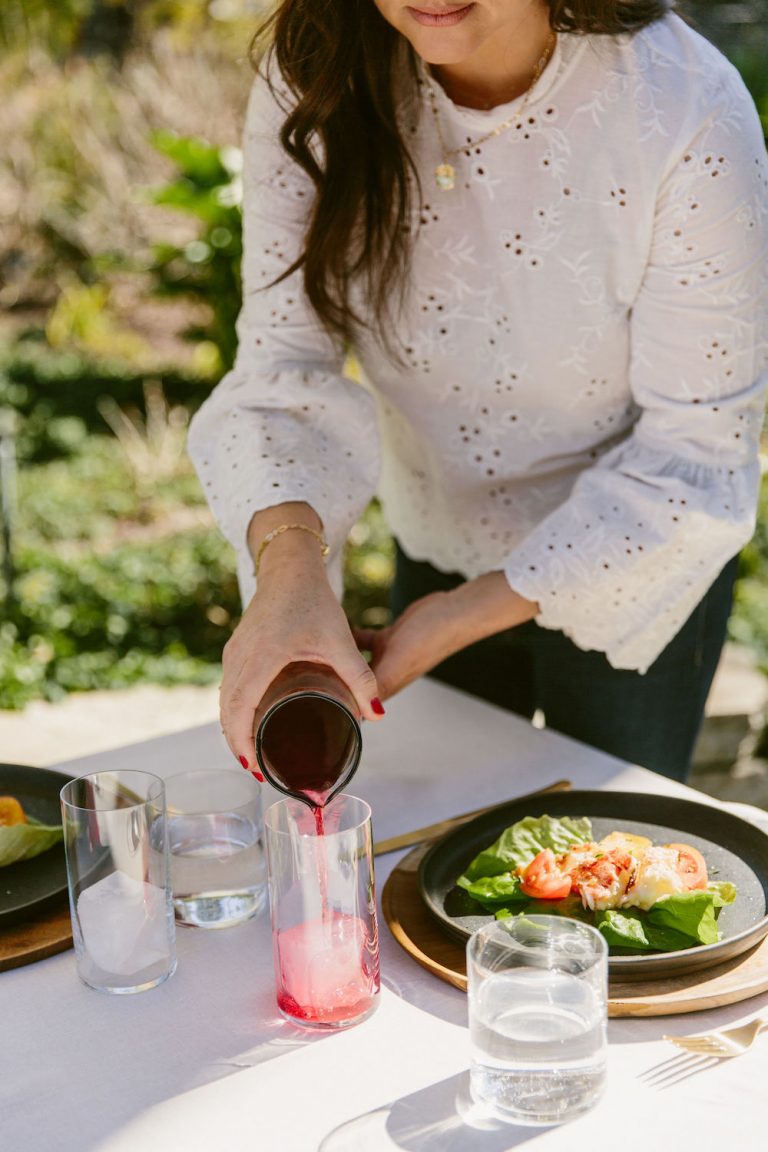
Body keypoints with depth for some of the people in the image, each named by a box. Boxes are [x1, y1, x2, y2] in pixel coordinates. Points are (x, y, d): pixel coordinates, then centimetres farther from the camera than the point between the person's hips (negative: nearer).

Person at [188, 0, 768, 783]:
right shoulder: (312, 81, -20)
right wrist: (289, 563, -41)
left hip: (631, 576, -3)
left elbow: (694, 454, -23)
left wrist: (472, 614, -27)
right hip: (434, 549, 3)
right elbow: (282, 366, -21)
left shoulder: (690, 116, -30)